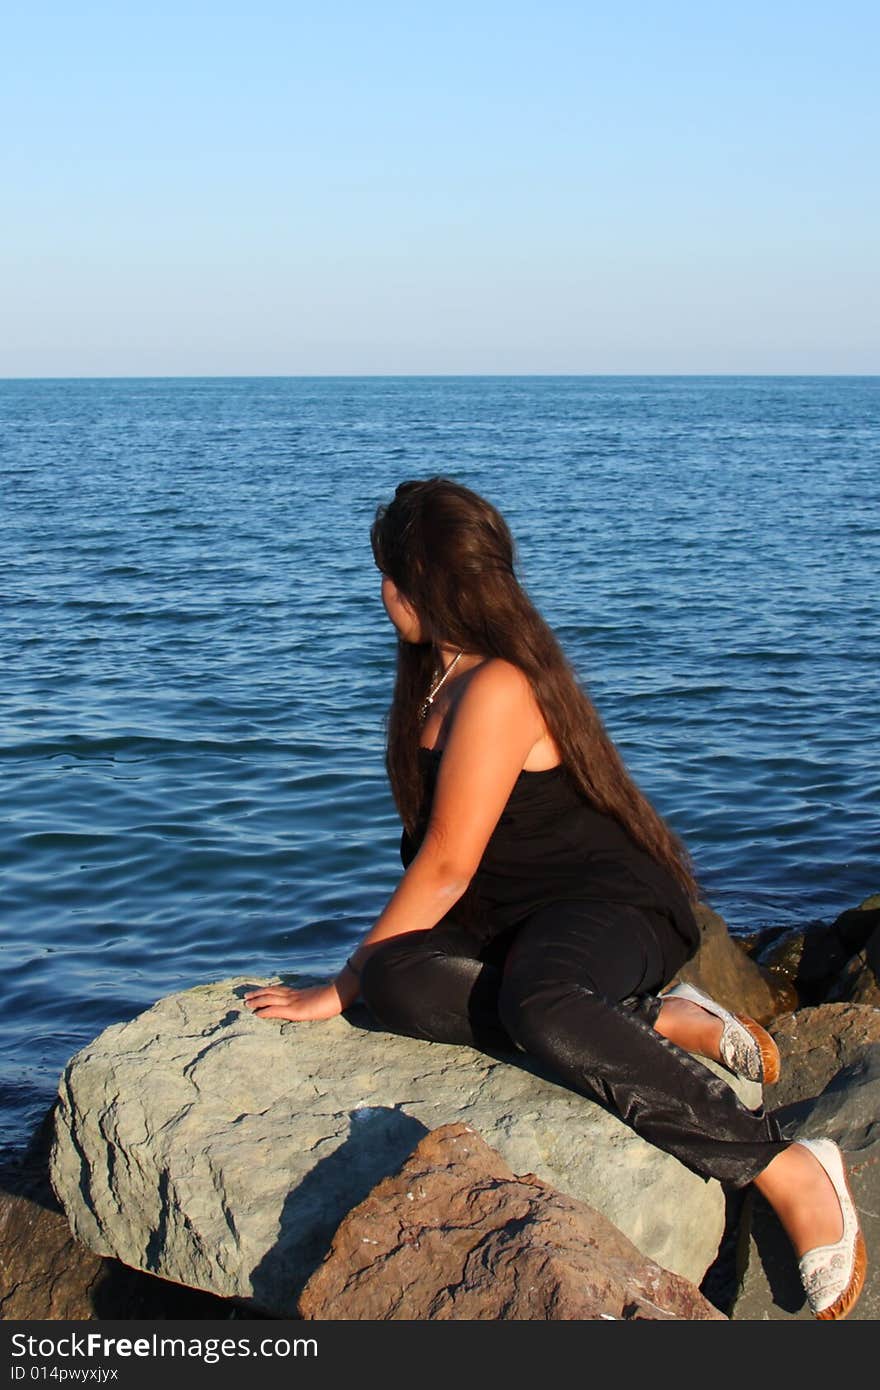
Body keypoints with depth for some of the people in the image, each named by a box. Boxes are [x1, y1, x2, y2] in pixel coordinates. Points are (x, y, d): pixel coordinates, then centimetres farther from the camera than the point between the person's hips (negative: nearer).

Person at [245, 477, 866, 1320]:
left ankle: (790, 1169, -32)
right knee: (398, 982, -24)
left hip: (613, 903, -8)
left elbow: (445, 867, -18)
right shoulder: (438, 675, 13)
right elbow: (434, 849, 20)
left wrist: (341, 988, -11)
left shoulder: (498, 688, -17)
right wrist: (372, 970, 16)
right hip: (512, 919, 8)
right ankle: (662, 1024, -18)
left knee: (539, 1004, -41)